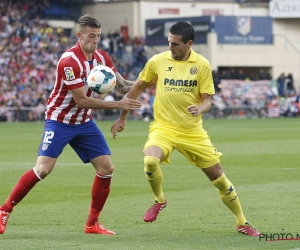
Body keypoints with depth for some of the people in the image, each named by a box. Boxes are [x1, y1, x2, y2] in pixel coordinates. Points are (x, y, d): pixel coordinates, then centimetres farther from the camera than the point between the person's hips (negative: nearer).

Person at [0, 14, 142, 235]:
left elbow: (122, 85, 2)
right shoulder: (70, 61, -24)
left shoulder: (102, 58, -1)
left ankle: (92, 223, 9)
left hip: (84, 122, 7)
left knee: (106, 169, -1)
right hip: (60, 121, -7)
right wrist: (117, 105, -24)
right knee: (43, 169, -17)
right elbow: (81, 100, -24)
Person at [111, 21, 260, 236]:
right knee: (150, 161, -31)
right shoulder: (157, 61, -5)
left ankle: (243, 223, 23)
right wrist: (122, 118, 12)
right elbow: (138, 88, 9)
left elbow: (207, 100, -4)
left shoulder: (202, 65, -6)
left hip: (193, 132, 1)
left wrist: (200, 109, -28)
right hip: (163, 128, -1)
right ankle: (159, 200, 0)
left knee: (218, 177, 3)